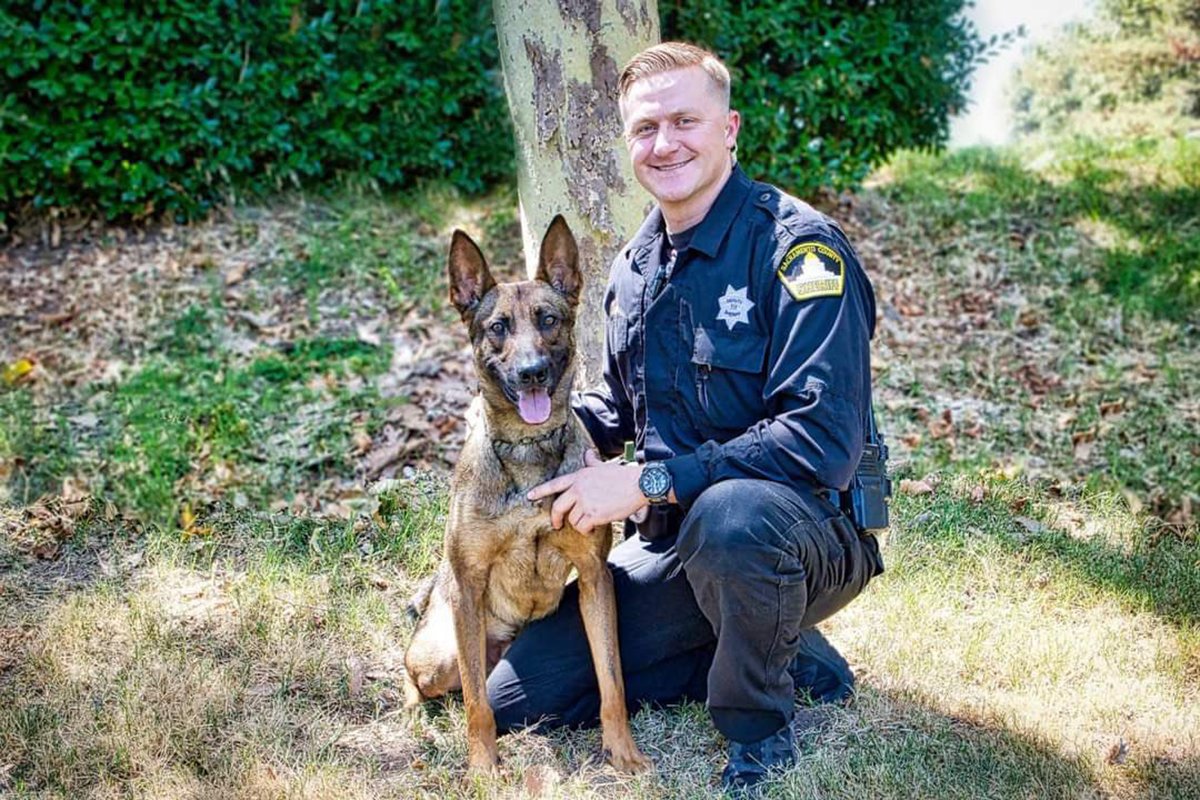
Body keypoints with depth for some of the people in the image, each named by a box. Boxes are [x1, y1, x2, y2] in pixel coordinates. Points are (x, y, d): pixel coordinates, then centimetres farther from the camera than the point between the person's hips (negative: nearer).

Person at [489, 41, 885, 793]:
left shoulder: (795, 245, -18)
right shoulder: (637, 265, 6)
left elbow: (825, 436, -28)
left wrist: (650, 482, -28)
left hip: (806, 529, -7)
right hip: (676, 540, 7)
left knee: (729, 514, -43)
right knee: (518, 697, 2)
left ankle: (763, 730, -11)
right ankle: (785, 653, 9)